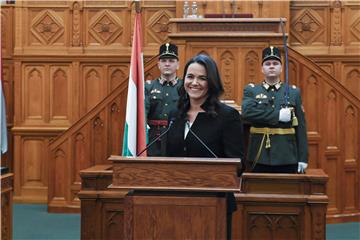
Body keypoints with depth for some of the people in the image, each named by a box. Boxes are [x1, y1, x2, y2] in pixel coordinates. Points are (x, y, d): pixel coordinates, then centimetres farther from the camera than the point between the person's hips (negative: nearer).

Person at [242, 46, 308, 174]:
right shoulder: (251, 90, 5)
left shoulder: (294, 92, 7)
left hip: (287, 158, 1)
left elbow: (301, 128, 5)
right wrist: (278, 115, -18)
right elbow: (247, 112, -16)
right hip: (260, 158, -1)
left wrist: (302, 158, -2)